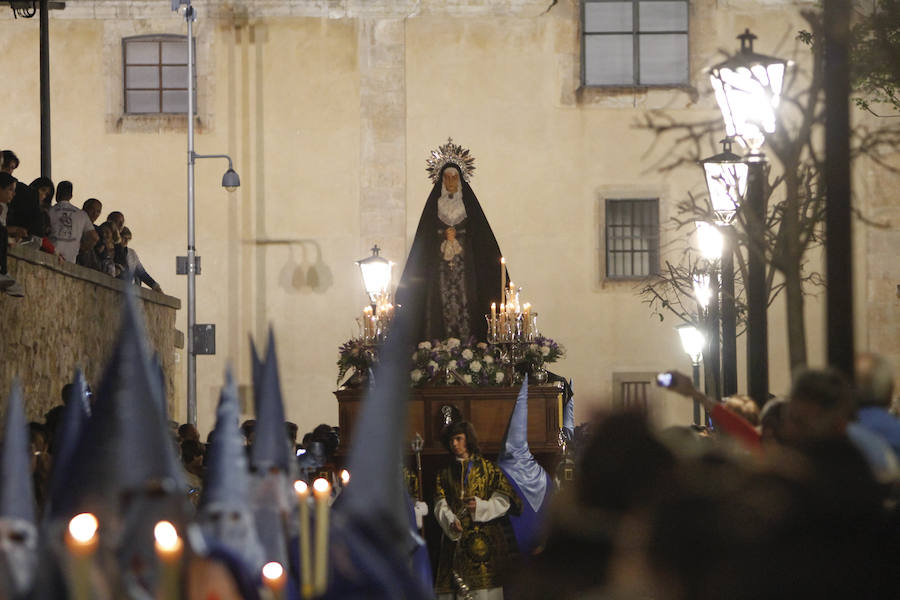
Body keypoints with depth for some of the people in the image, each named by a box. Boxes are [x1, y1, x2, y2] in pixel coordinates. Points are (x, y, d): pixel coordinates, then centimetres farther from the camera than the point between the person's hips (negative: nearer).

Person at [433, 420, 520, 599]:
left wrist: (480, 506, -17)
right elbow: (440, 506, 3)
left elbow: (502, 501, 1)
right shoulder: (444, 474, 16)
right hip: (455, 541, 2)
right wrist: (451, 521, -17)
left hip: (485, 541, -2)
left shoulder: (488, 468, 9)